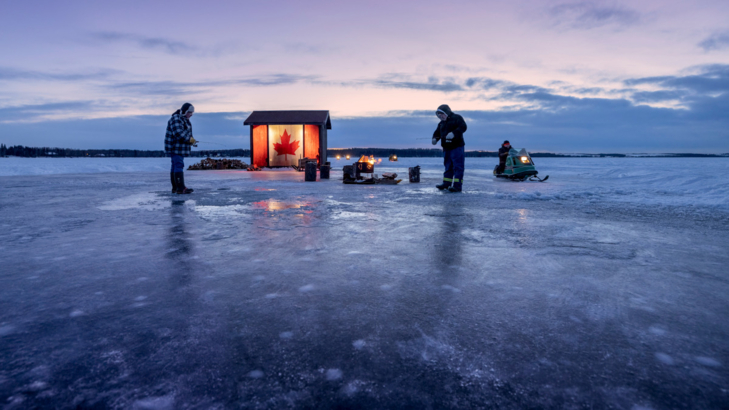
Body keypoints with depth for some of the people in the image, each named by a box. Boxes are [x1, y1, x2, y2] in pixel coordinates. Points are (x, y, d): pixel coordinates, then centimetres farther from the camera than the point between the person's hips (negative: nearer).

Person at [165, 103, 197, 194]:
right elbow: (178, 133, -26)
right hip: (175, 148, -11)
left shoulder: (185, 120, 19)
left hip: (180, 148, 11)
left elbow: (186, 133, 24)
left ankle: (175, 188, 14)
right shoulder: (176, 119, -14)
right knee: (179, 165, -15)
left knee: (175, 166, 11)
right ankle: (180, 188, -19)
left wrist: (191, 141, 8)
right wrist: (190, 139, -22)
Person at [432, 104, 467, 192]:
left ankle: (457, 185, -12)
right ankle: (446, 184, 21)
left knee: (458, 166, -9)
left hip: (457, 146, -8)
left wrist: (453, 133, -32)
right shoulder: (441, 123, 18)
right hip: (446, 148, 8)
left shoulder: (457, 118, -4)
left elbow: (463, 127, -18)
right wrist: (435, 138, -4)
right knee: (448, 166, 14)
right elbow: (437, 132, 19)